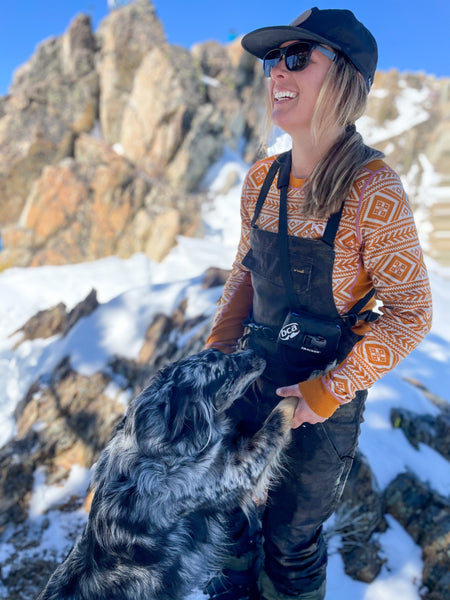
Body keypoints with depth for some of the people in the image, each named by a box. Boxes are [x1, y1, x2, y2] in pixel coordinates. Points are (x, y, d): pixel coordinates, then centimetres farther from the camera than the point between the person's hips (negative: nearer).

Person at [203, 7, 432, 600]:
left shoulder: (372, 189, -20)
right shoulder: (263, 178, -1)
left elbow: (410, 311, -16)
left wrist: (329, 392, -18)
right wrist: (216, 352, 4)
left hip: (322, 397, -6)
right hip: (251, 374, 6)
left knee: (289, 536, 15)